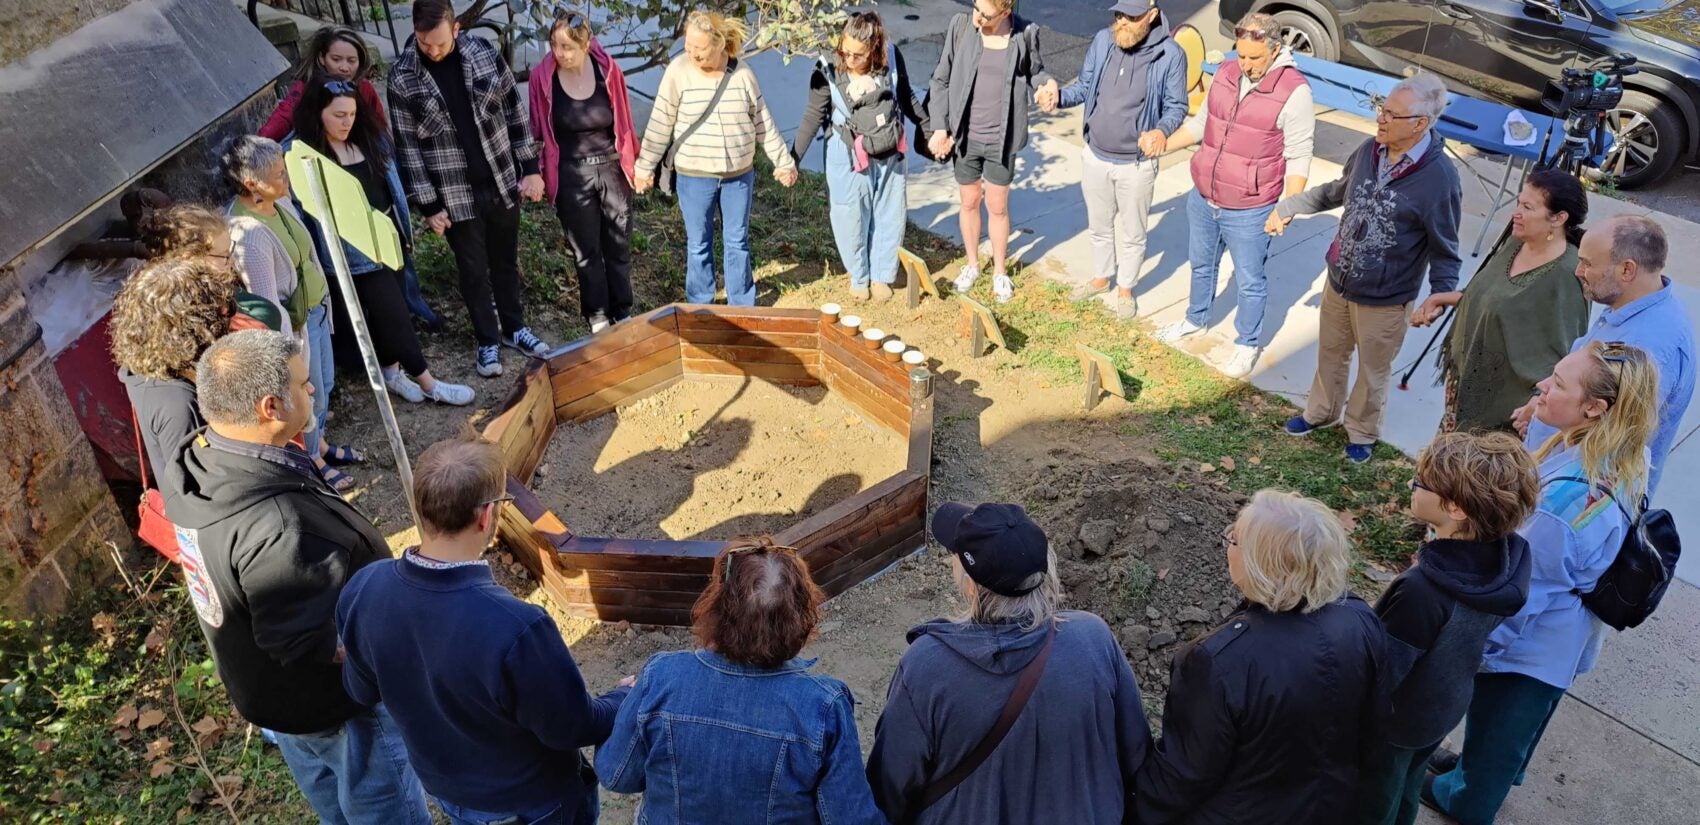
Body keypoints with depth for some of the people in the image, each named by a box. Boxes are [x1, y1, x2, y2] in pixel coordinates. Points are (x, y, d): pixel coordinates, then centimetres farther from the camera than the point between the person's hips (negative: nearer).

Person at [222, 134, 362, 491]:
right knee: (308, 395, 13)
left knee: (325, 382, 26)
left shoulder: (280, 200, -6)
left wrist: (324, 299, 22)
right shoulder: (248, 234, -33)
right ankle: (312, 461, 38)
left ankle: (320, 444, 50)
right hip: (295, 323, -8)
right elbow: (267, 304, -26)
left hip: (317, 308, 8)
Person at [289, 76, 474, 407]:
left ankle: (392, 369, 33)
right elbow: (308, 210, -16)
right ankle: (427, 382, 10)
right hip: (356, 250, -6)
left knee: (389, 308, 16)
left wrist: (404, 229, 16)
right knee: (391, 312, 0)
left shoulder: (370, 138, 4)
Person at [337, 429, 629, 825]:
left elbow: (362, 692, -4)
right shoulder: (515, 629, -42)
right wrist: (629, 697, -5)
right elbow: (574, 728, -25)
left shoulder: (362, 591, -24)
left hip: (445, 790, 5)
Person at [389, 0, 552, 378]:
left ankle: (514, 328, 35)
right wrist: (428, 205, -9)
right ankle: (488, 341, 25)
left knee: (506, 261, 17)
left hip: (502, 182, 2)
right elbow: (407, 145, -8)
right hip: (455, 193, -2)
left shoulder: (484, 52, -6)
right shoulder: (402, 76, -11)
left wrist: (530, 168, 1)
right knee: (474, 270, 8)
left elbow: (514, 111, 2)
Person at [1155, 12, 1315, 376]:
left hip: (1249, 212, -6)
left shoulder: (1294, 91, -19)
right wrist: (1163, 144, 5)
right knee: (1202, 264, 26)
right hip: (1202, 199, 6)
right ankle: (1196, 319, 50)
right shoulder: (1225, 73, -1)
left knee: (1249, 282, 11)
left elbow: (1299, 158, -16)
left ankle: (1248, 344, 31)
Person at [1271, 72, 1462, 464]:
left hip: (1383, 299, -5)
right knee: (1330, 353, 25)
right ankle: (1321, 412, 49)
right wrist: (1290, 206, 14)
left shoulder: (1439, 176, -23)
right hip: (1338, 280, 5)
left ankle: (1362, 432, 40)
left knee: (1373, 370, 16)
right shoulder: (1370, 150, -6)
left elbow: (1444, 251, -16)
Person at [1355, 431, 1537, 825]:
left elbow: (1381, 670, -30)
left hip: (1397, 717, -6)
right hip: (1445, 704, 6)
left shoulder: (1423, 591, -41)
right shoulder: (1508, 556, -18)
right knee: (1406, 788, 32)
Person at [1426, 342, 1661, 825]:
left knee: (1493, 722, 20)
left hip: (1527, 642, -7)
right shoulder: (1616, 463, -13)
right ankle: (1480, 768, 56)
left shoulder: (1570, 495, -40)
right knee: (1515, 721, 31)